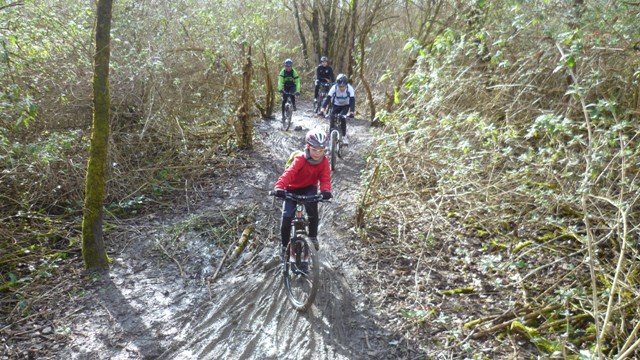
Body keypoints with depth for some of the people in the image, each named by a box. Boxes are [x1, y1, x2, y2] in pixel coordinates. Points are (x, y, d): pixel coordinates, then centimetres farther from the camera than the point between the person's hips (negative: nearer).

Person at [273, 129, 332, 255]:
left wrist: (326, 190, -48)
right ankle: (285, 245, 9)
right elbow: (289, 173, -41)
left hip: (309, 188, 2)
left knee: (313, 210, -26)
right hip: (293, 189, -2)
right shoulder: (300, 159, -28)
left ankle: (313, 236, 2)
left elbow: (325, 178, -24)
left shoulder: (324, 161, -17)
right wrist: (279, 186, -60)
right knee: (287, 216, -13)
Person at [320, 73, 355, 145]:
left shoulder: (350, 88, -31)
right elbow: (327, 98, -33)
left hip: (346, 106, -1)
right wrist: (323, 109, -46)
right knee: (332, 118, -15)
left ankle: (344, 136, -7)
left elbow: (352, 100, -36)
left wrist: (352, 112, -50)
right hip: (336, 105, 1)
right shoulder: (334, 88, -28)